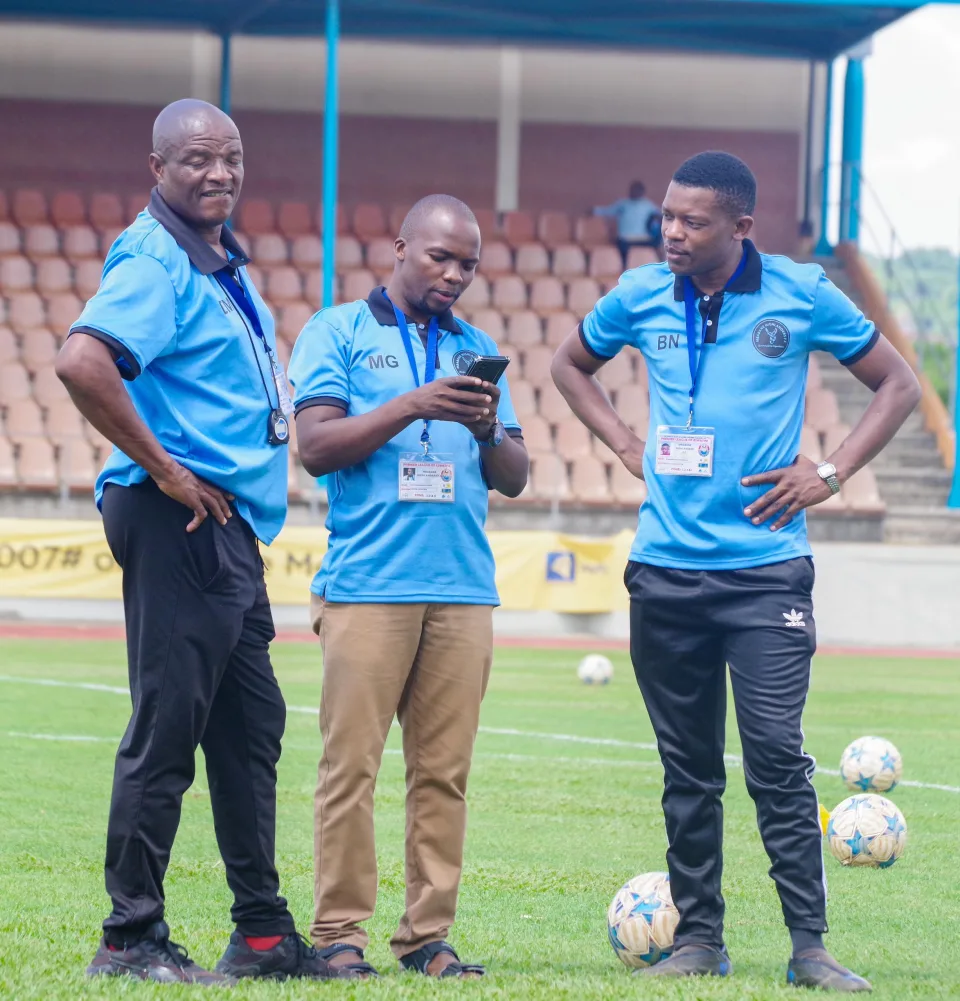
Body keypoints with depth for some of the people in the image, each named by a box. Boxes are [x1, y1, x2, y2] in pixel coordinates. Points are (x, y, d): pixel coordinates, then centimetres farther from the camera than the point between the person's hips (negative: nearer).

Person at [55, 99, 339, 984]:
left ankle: (264, 934, 20)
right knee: (167, 728, -6)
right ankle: (132, 938, 0)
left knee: (250, 728, 13)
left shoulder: (225, 264, 16)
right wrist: (163, 470, -22)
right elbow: (82, 363, -29)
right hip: (181, 522, -10)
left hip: (232, 525, 10)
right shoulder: (154, 264, -13)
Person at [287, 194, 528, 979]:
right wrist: (413, 406, -12)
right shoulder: (338, 332, 7)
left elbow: (514, 478, 17)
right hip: (367, 583, -4)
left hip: (464, 589, 4)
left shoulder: (477, 350, 19)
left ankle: (429, 935, 4)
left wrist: (487, 428, -4)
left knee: (444, 771, 1)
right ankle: (340, 931, -3)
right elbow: (316, 445, -4)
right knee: (351, 763, -7)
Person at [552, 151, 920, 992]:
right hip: (667, 568, 3)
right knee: (688, 766, 8)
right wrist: (627, 446, 9)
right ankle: (698, 938, 15)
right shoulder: (641, 297, 3)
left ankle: (810, 945, -4)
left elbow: (898, 385, 6)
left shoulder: (802, 295, -3)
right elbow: (571, 364, 23)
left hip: (766, 567, -3)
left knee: (777, 757, -9)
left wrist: (831, 474, -3)